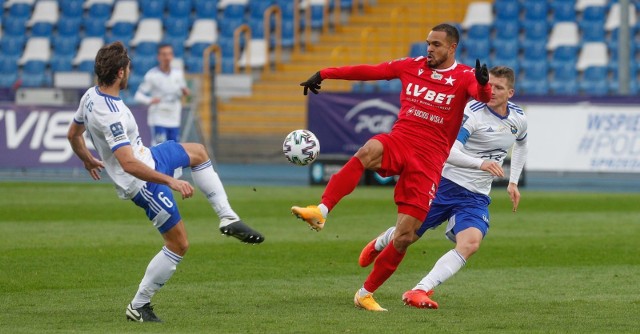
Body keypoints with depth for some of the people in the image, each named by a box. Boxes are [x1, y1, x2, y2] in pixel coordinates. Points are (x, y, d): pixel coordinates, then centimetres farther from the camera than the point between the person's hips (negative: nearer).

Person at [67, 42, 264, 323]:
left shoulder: (90, 96, -5)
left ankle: (228, 218, 25)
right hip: (143, 182, -10)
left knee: (197, 152, 25)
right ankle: (138, 307, 9)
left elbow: (73, 134, 12)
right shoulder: (111, 116, -34)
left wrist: (88, 161, 31)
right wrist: (171, 182, -34)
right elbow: (129, 165, -38)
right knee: (178, 245, -1)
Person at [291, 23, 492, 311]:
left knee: (405, 237, -5)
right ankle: (320, 211, -45)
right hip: (398, 141, 1)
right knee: (368, 151, -37)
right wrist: (325, 74, 15)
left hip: (429, 161, -1)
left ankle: (366, 293, 13)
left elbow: (484, 97, -18)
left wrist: (483, 85, -42)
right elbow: (368, 71, 17)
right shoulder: (412, 66, 12)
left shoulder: (463, 77, 2)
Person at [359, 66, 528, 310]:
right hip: (445, 185, -3)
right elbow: (450, 152, -27)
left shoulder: (518, 120, 3)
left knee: (470, 243, -25)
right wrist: (480, 163, -42)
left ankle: (420, 291, -28)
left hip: (476, 197, 3)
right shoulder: (472, 113, -17)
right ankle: (379, 244, 48)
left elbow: (521, 145, 27)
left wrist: (513, 182, 20)